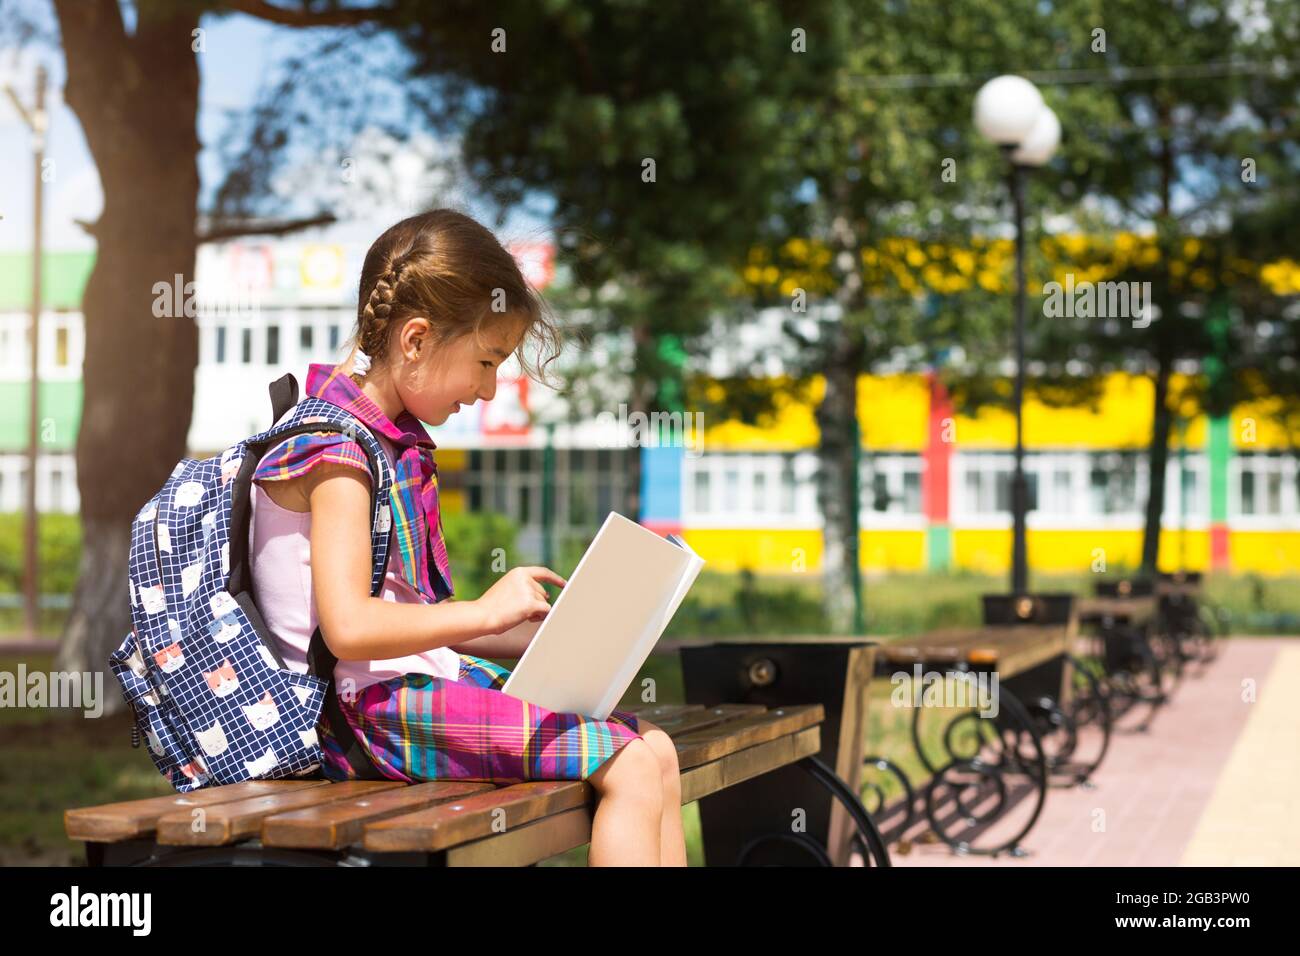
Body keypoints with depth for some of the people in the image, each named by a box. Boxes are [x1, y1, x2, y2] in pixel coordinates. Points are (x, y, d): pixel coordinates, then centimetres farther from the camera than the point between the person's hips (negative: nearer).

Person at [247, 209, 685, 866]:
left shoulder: (395, 443, 17)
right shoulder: (334, 453, -14)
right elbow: (349, 628, -24)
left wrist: (544, 635, 11)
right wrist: (486, 611, -15)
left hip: (421, 681, 10)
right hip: (369, 708, -10)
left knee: (653, 750, 1)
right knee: (632, 767, -17)